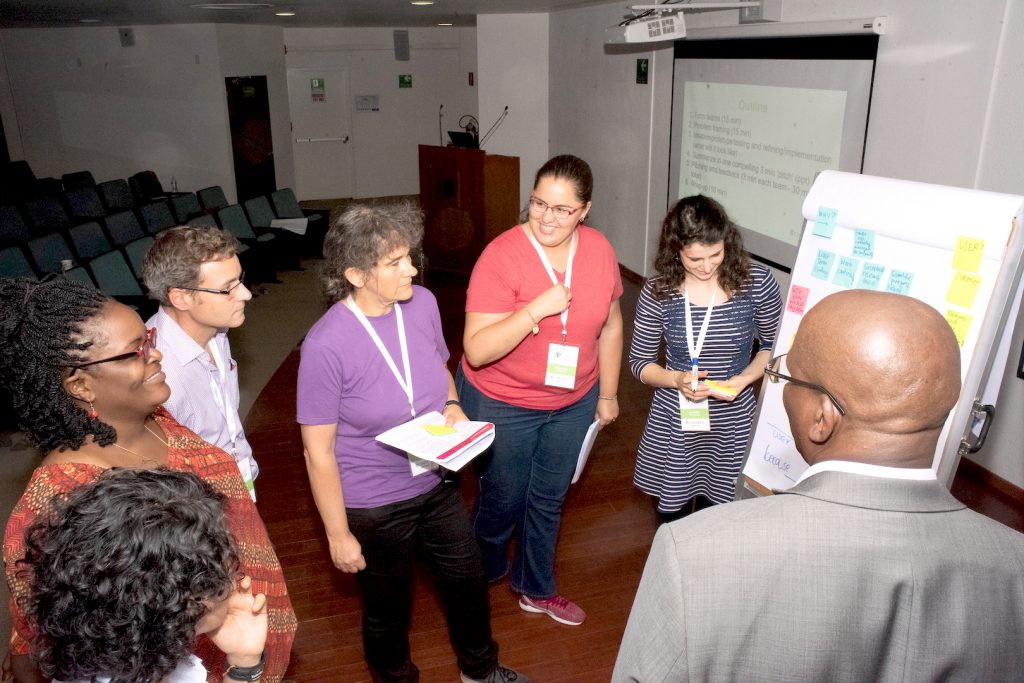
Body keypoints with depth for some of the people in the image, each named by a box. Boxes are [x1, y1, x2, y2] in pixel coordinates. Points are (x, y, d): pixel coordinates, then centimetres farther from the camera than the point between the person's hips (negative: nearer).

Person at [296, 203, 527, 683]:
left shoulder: (422, 303, -10)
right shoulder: (326, 345, -26)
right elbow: (319, 451, -17)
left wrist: (452, 406, -10)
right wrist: (338, 534, -11)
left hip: (436, 485, 5)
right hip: (373, 506, -5)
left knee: (469, 583, 23)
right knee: (388, 610, 20)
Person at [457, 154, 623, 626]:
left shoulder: (599, 250, -9)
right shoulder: (501, 256, -24)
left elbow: (610, 326, 4)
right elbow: (477, 350, -28)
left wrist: (608, 393, 9)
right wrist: (537, 308, -37)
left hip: (573, 402, 4)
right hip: (502, 405, -4)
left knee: (549, 499, 21)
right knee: (503, 502, 15)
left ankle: (536, 589, 45)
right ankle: (481, 577, 47)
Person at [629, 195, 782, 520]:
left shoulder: (757, 282, -12)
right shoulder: (658, 291, -12)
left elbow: (773, 345, 3)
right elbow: (640, 361, -2)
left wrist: (745, 378, -16)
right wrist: (677, 380, -22)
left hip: (733, 420, 0)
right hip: (674, 420, 0)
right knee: (671, 513, 16)